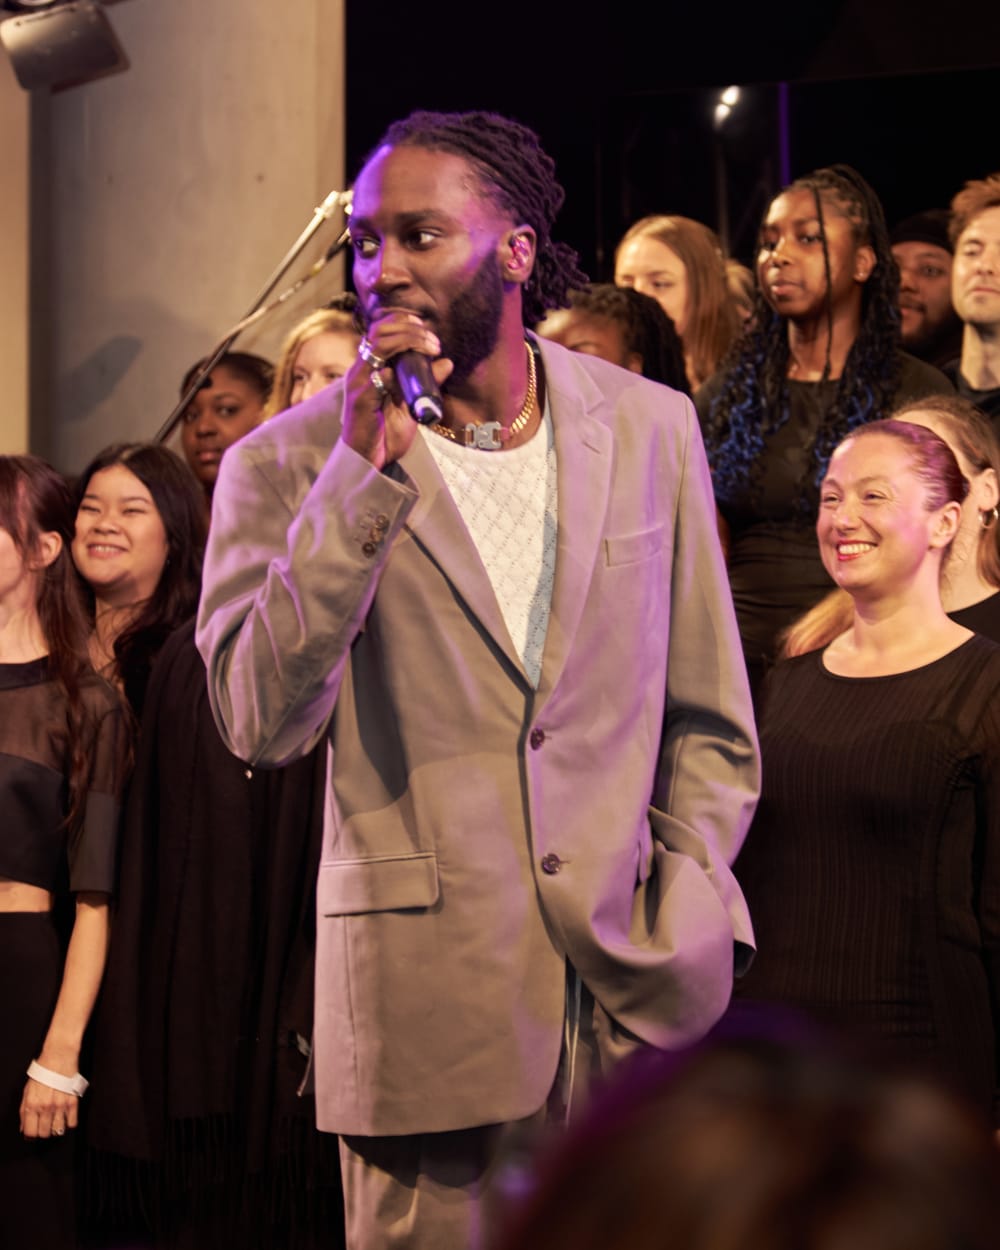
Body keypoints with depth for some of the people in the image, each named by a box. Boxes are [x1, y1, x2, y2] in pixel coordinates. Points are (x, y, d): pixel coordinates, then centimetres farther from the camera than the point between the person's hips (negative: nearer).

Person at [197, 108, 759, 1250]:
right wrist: (362, 472, -17)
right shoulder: (289, 465, -1)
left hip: (637, 988, 3)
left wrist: (688, 926, 2)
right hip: (428, 1009, -2)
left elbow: (709, 722, 14)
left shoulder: (648, 428, 8)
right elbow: (261, 725, -14)